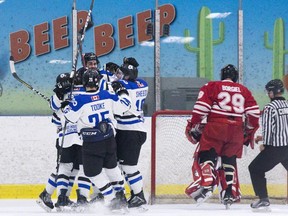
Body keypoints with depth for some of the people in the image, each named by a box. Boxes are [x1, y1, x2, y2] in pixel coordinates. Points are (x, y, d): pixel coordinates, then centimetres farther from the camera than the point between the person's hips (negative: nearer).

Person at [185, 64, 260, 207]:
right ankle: (230, 193, 8)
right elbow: (253, 113, 12)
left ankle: (206, 184, -25)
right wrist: (250, 132, 24)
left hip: (215, 127, -3)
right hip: (236, 130, 3)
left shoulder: (211, 87, 7)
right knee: (229, 161, 15)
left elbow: (201, 108, -3)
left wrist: (193, 126, 5)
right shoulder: (244, 91, 18)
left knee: (205, 156, -2)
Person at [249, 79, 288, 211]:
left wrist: (264, 144, 1)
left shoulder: (270, 107, -11)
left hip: (276, 148, -6)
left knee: (255, 169, 7)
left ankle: (263, 199, -2)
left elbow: (268, 127, -14)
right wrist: (264, 137, 21)